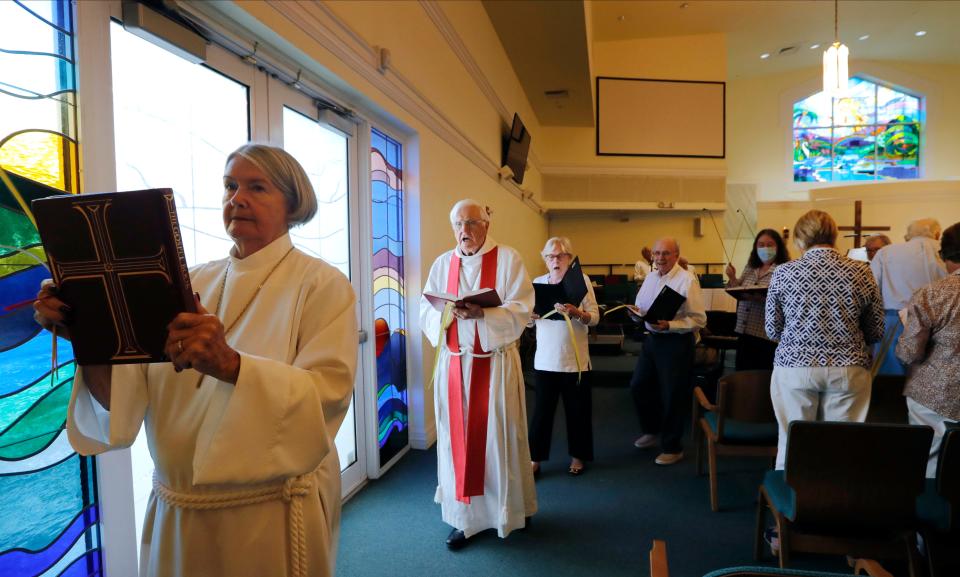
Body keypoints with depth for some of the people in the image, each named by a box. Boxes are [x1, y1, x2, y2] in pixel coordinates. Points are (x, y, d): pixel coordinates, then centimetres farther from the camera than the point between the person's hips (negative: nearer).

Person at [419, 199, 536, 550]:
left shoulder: (508, 258, -2)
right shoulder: (443, 263, 9)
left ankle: (506, 510, 24)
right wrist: (449, 313, -17)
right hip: (454, 363, 3)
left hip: (495, 362, -3)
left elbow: (521, 309, -10)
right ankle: (464, 517, 18)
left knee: (497, 436, 4)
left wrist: (482, 314, -25)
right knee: (457, 437, 5)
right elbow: (426, 311, 4)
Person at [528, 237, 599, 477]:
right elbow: (529, 320, 8)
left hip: (574, 358, -1)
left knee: (577, 409, 10)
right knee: (542, 409, 6)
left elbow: (595, 317, -8)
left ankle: (577, 456, 27)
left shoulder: (582, 279, -2)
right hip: (545, 358, 2)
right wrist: (531, 315, -15)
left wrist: (576, 313, -27)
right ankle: (535, 458, 18)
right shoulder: (538, 282, 6)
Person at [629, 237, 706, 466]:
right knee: (638, 386, 14)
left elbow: (699, 319, -18)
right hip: (651, 339, 7)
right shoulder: (650, 277, 8)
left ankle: (672, 448, 24)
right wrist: (636, 314, -9)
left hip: (676, 342, -7)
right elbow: (640, 309, 13)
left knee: (672, 395, 5)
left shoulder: (688, 279, -14)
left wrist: (669, 325, -28)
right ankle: (652, 431, 39)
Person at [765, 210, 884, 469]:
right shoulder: (862, 272, -1)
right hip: (848, 368, 1)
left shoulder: (783, 273, -4)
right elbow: (876, 332, 6)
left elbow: (772, 331, 3)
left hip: (794, 367, -1)